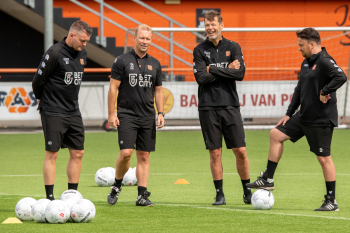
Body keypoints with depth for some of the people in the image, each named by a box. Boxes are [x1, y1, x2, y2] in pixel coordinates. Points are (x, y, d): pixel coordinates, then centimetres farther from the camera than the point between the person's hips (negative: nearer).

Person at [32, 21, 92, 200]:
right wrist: (43, 100, 7)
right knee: (52, 154, -5)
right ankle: (49, 197, 0)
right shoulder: (55, 53, -15)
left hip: (73, 111, 7)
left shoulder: (82, 54, 9)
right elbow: (38, 80, -8)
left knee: (77, 153, 5)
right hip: (53, 113, -7)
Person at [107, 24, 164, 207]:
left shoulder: (155, 64, 12)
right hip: (126, 114, -4)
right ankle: (116, 186, 7)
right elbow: (113, 88, -2)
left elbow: (158, 90, 18)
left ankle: (142, 195, 3)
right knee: (126, 152, -15)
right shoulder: (122, 61, -1)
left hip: (148, 117, 4)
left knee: (144, 156, 2)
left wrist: (161, 113, 7)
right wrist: (111, 114, -7)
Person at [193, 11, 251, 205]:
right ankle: (220, 194, 8)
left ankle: (247, 191, 12)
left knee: (240, 151, -2)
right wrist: (226, 71, -7)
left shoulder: (233, 47, 6)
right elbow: (201, 78, -7)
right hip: (208, 107, 0)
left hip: (230, 105, 0)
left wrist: (213, 69, -8)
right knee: (215, 153, 1)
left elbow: (240, 73, -7)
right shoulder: (200, 50, 5)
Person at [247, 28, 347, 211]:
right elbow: (299, 89, 21)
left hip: (321, 119, -10)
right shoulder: (306, 63, 14)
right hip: (304, 116, 10)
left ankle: (331, 201, 3)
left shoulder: (325, 61, -16)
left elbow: (341, 77, -33)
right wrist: (289, 114, 17)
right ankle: (268, 180, 16)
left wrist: (324, 92, -27)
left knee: (323, 158, -5)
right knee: (276, 135, 10)